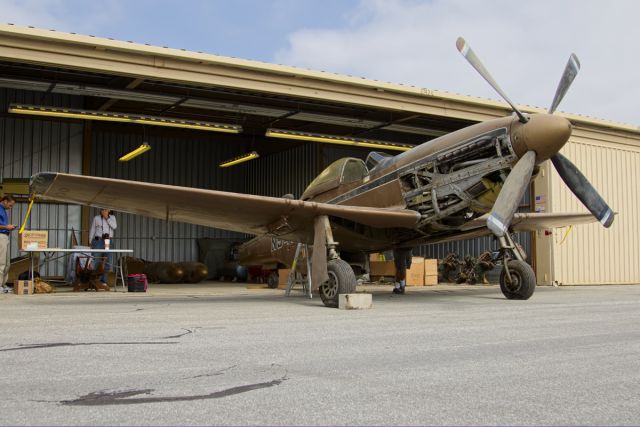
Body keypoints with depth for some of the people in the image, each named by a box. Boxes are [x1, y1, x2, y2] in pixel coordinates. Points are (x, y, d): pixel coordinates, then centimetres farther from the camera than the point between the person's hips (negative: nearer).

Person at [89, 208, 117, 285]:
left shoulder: (112, 217, 10)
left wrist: (107, 218, -10)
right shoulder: (96, 218, 5)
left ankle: (103, 281, 9)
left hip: (108, 241, 2)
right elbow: (92, 230, 7)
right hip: (98, 240, -2)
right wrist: (90, 242, 1)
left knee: (107, 262, 2)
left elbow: (114, 226, -7)